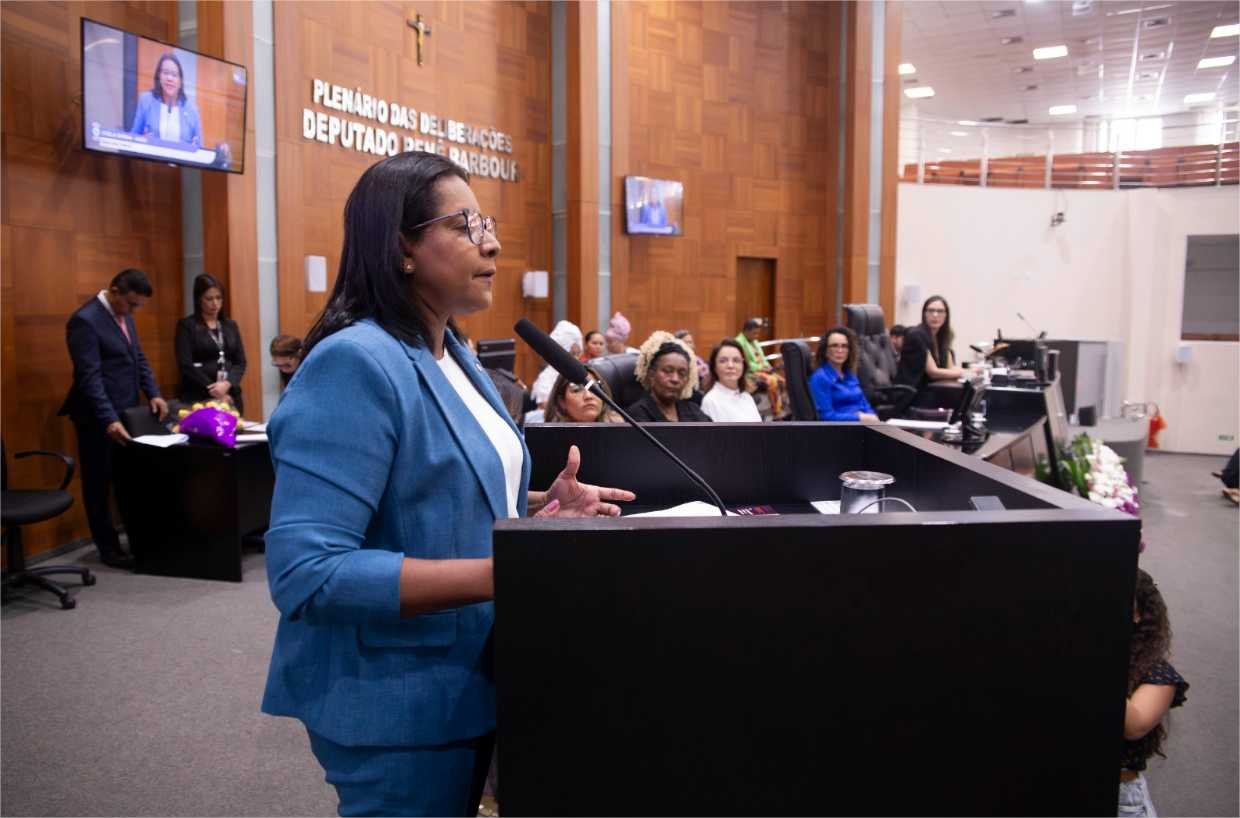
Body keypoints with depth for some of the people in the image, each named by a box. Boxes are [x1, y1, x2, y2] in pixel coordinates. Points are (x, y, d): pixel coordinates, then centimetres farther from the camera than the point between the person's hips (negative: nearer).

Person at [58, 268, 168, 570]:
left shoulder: (124, 315, 9)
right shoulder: (85, 320, -18)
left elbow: (139, 359, 16)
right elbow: (90, 377, -22)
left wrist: (153, 393, 2)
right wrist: (109, 420, -27)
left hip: (127, 411, 8)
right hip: (98, 418, -8)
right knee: (99, 484, 5)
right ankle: (108, 548, 14)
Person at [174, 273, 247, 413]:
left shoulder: (230, 325, 14)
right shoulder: (186, 325, 0)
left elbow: (240, 362, 7)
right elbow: (186, 365, -8)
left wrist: (227, 384, -12)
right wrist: (213, 391, -12)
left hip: (230, 397, 4)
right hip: (199, 398, -4)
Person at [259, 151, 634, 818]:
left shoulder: (455, 358, 6)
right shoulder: (355, 365, -23)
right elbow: (305, 571, -29)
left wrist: (538, 508, -2)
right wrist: (503, 572, -33)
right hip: (396, 706, -9)